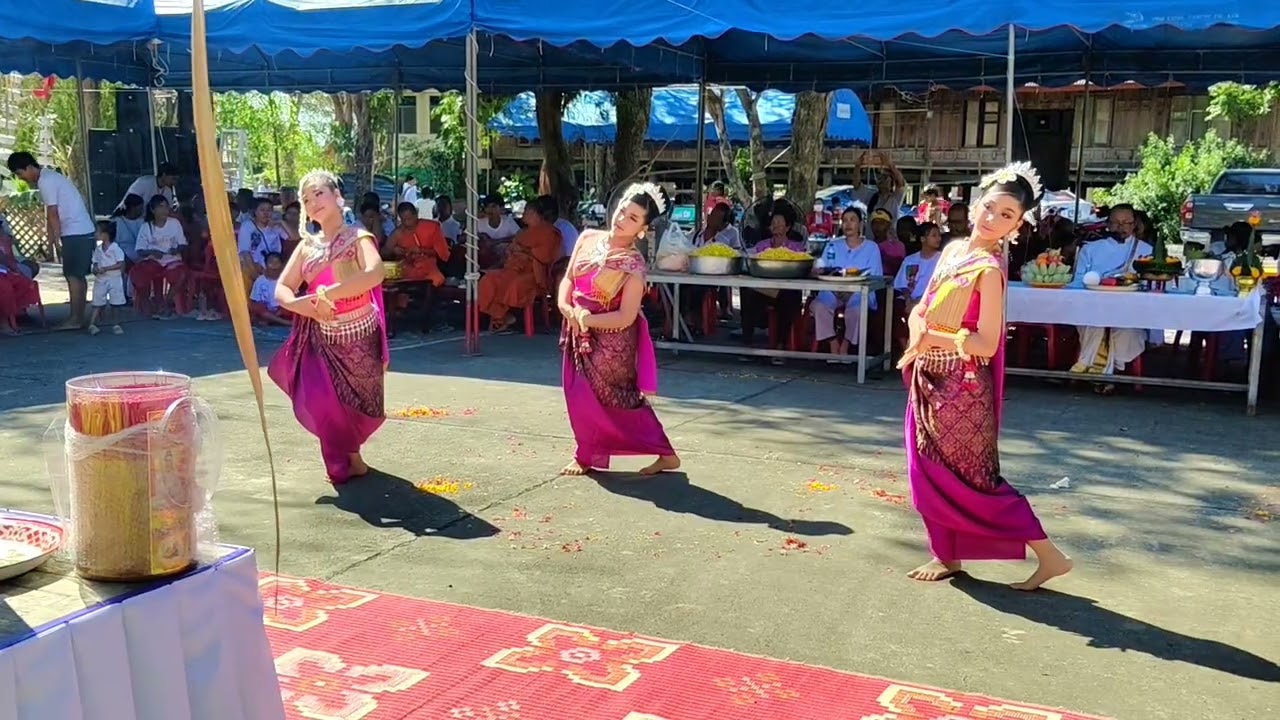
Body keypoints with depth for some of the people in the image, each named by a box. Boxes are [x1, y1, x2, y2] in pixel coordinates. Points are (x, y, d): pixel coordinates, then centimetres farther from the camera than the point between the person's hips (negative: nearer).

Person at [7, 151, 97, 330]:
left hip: (75, 232, -10)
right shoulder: (48, 177, 17)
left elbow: (53, 215, -14)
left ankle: (75, 319, -4)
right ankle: (80, 317, 16)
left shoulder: (45, 181, -13)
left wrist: (55, 240, -8)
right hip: (84, 230, 10)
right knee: (78, 275, 12)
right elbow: (50, 214, 15)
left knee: (73, 275, -7)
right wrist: (51, 239, 12)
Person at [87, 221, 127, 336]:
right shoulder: (98, 249, 6)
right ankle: (92, 324, 2)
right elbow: (95, 262, 13)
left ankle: (116, 325, 14)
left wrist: (105, 268, -21)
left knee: (115, 304, 4)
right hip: (100, 280, 4)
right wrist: (95, 269, -10)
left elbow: (121, 264, -16)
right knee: (98, 303, 3)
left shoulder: (116, 248, -11)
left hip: (114, 279, -4)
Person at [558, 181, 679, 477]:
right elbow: (568, 278, 5)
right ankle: (586, 456, 29)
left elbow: (626, 317, -21)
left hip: (610, 341, -6)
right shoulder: (588, 238, -2)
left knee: (620, 400, 2)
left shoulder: (633, 264, -19)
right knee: (580, 395, 13)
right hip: (580, 335, 6)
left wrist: (586, 319, -23)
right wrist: (565, 307, -13)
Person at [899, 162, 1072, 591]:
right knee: (930, 470, 13)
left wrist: (931, 338, -18)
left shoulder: (989, 268, -17)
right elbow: (923, 309, 15)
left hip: (961, 386, -8)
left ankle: (1048, 556, 8)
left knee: (974, 477, -2)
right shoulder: (954, 249, 7)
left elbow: (987, 344, -22)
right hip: (931, 379, 8)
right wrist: (917, 328, -6)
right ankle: (947, 554, 26)